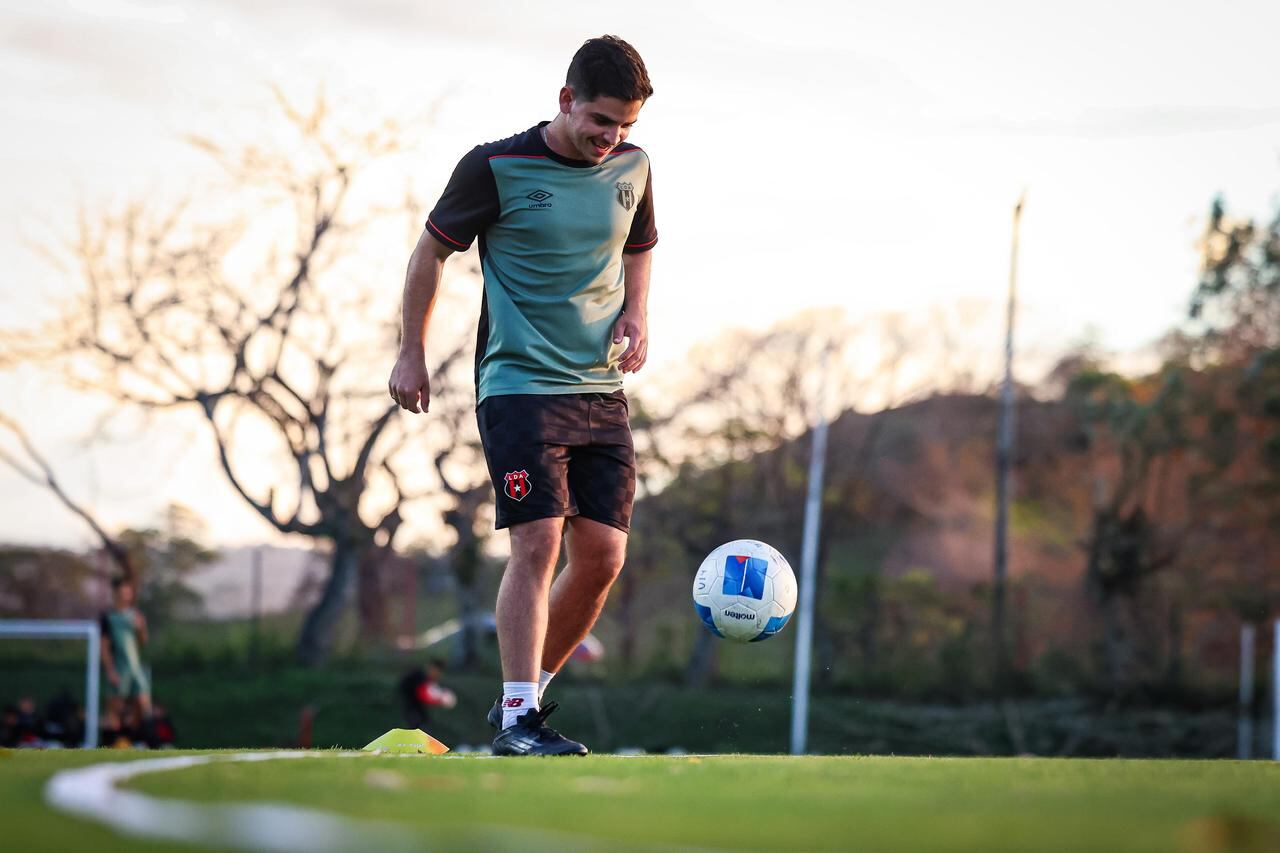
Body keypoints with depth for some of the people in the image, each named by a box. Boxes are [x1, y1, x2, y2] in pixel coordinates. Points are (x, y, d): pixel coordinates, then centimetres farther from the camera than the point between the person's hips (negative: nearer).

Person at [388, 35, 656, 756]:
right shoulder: (497, 169, -7)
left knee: (603, 557, 0)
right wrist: (413, 355, 4)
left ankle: (528, 691, 17)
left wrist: (636, 314, 5)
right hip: (520, 385, -5)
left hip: (604, 392, 5)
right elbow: (431, 252, 4)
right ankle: (518, 718, -11)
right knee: (538, 543, -16)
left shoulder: (632, 169, 7)